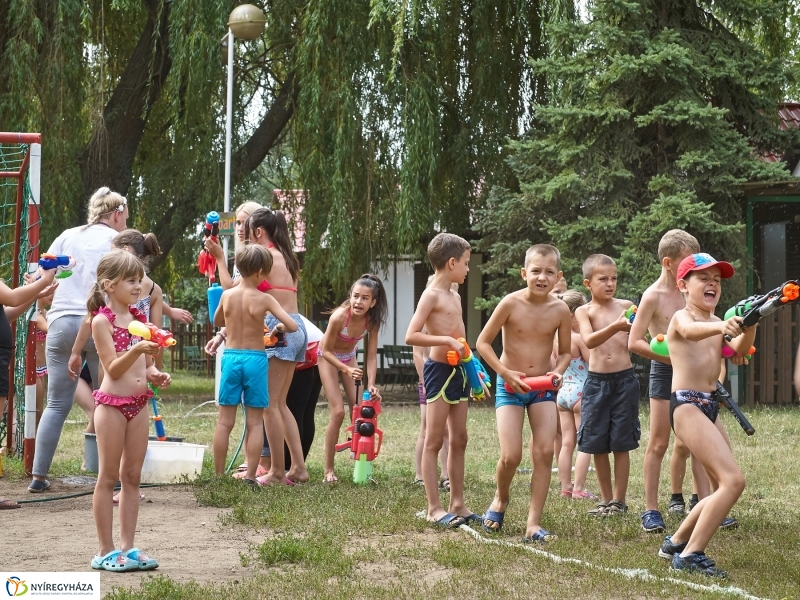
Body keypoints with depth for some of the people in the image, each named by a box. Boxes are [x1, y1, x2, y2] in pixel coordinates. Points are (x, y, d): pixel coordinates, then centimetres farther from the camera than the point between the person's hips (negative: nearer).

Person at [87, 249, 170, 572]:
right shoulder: (102, 321, -9)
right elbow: (113, 368, -15)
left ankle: (128, 547, 14)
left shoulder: (139, 319, 11)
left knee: (132, 476, 8)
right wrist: (137, 349, -30)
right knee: (108, 477, 0)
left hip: (139, 403, 7)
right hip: (112, 403, -7)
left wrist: (155, 373, -3)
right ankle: (106, 551, 5)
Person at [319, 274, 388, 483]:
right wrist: (347, 370, -34)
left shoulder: (372, 320, -21)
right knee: (338, 412, -12)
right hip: (329, 358, -5)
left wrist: (371, 384, -25)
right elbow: (326, 351, -24)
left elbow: (371, 356, -15)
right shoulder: (339, 316, -34)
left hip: (349, 357, 5)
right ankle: (328, 470, -5)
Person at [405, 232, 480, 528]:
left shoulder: (455, 296, 15)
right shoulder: (432, 295, -11)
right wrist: (446, 340, -24)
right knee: (434, 441, -4)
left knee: (459, 440, 11)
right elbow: (411, 336, -20)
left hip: (458, 371, 9)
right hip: (440, 370, -9)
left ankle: (457, 504, 16)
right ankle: (434, 508, -3)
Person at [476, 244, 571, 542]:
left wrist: (558, 372, -12)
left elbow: (565, 351, 9)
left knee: (545, 452, -8)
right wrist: (506, 373, -16)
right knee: (511, 456, -11)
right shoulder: (511, 303, -14)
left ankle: (534, 523, -2)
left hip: (543, 388, 3)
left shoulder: (560, 310, -6)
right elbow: (483, 342, -7)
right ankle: (500, 500, 22)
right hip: (510, 386, -3)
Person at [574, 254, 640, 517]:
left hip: (625, 380, 0)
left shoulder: (625, 306, 4)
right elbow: (589, 340, -19)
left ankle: (619, 500, 9)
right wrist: (615, 326, -35)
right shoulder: (584, 312, 0)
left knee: (621, 444, 1)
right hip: (596, 382, 0)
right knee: (598, 445, 6)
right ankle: (606, 499, 19)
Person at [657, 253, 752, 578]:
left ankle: (676, 543, 27)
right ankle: (690, 554, -14)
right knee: (734, 481, -18)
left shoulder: (717, 322, 17)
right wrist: (722, 326, -52)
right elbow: (690, 331, -32)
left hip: (710, 406, 9)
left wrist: (748, 327, -23)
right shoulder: (682, 317, -6)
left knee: (725, 486, 12)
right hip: (686, 404, -9)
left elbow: (739, 348, -2)